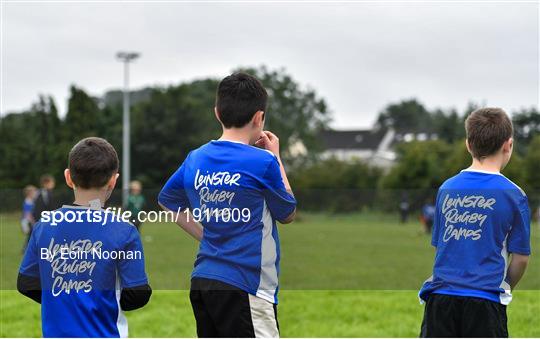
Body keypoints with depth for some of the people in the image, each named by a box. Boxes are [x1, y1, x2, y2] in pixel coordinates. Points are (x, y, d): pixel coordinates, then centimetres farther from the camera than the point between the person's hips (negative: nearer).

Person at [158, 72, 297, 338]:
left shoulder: (196, 159, 7)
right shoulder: (263, 162, -11)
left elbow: (167, 200, 25)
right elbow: (287, 213, 5)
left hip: (201, 282, 7)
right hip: (244, 287, -7)